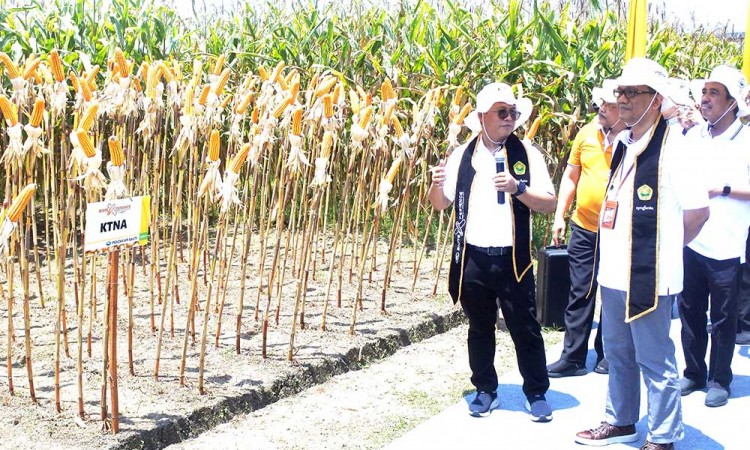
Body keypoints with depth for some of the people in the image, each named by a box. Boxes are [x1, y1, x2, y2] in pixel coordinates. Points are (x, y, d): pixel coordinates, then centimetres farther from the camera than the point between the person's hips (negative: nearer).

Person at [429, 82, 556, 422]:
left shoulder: (527, 153, -2)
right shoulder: (462, 155, 3)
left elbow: (549, 204, -6)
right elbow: (440, 204, 7)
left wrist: (518, 188, -23)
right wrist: (437, 183, -15)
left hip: (512, 258, -2)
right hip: (472, 257, 2)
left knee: (525, 327, 5)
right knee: (479, 327, 14)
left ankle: (537, 393, 20)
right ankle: (485, 391, 28)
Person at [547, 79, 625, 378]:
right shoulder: (587, 133, 2)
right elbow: (570, 176, 9)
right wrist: (559, 216, 6)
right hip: (584, 228, 3)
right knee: (579, 294, 7)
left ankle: (607, 355, 26)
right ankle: (573, 358, 14)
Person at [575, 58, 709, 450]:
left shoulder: (671, 146, -14)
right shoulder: (622, 143, 10)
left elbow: (698, 210, -13)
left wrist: (665, 248, -2)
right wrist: (613, 253, 13)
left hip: (649, 275, -8)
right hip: (614, 271, 8)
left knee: (655, 362, 5)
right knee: (618, 355, 20)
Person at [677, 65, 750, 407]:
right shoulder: (694, 136, 8)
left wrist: (722, 189, -18)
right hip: (689, 241, 5)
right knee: (689, 311, 13)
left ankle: (719, 379, 20)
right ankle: (693, 372, 27)